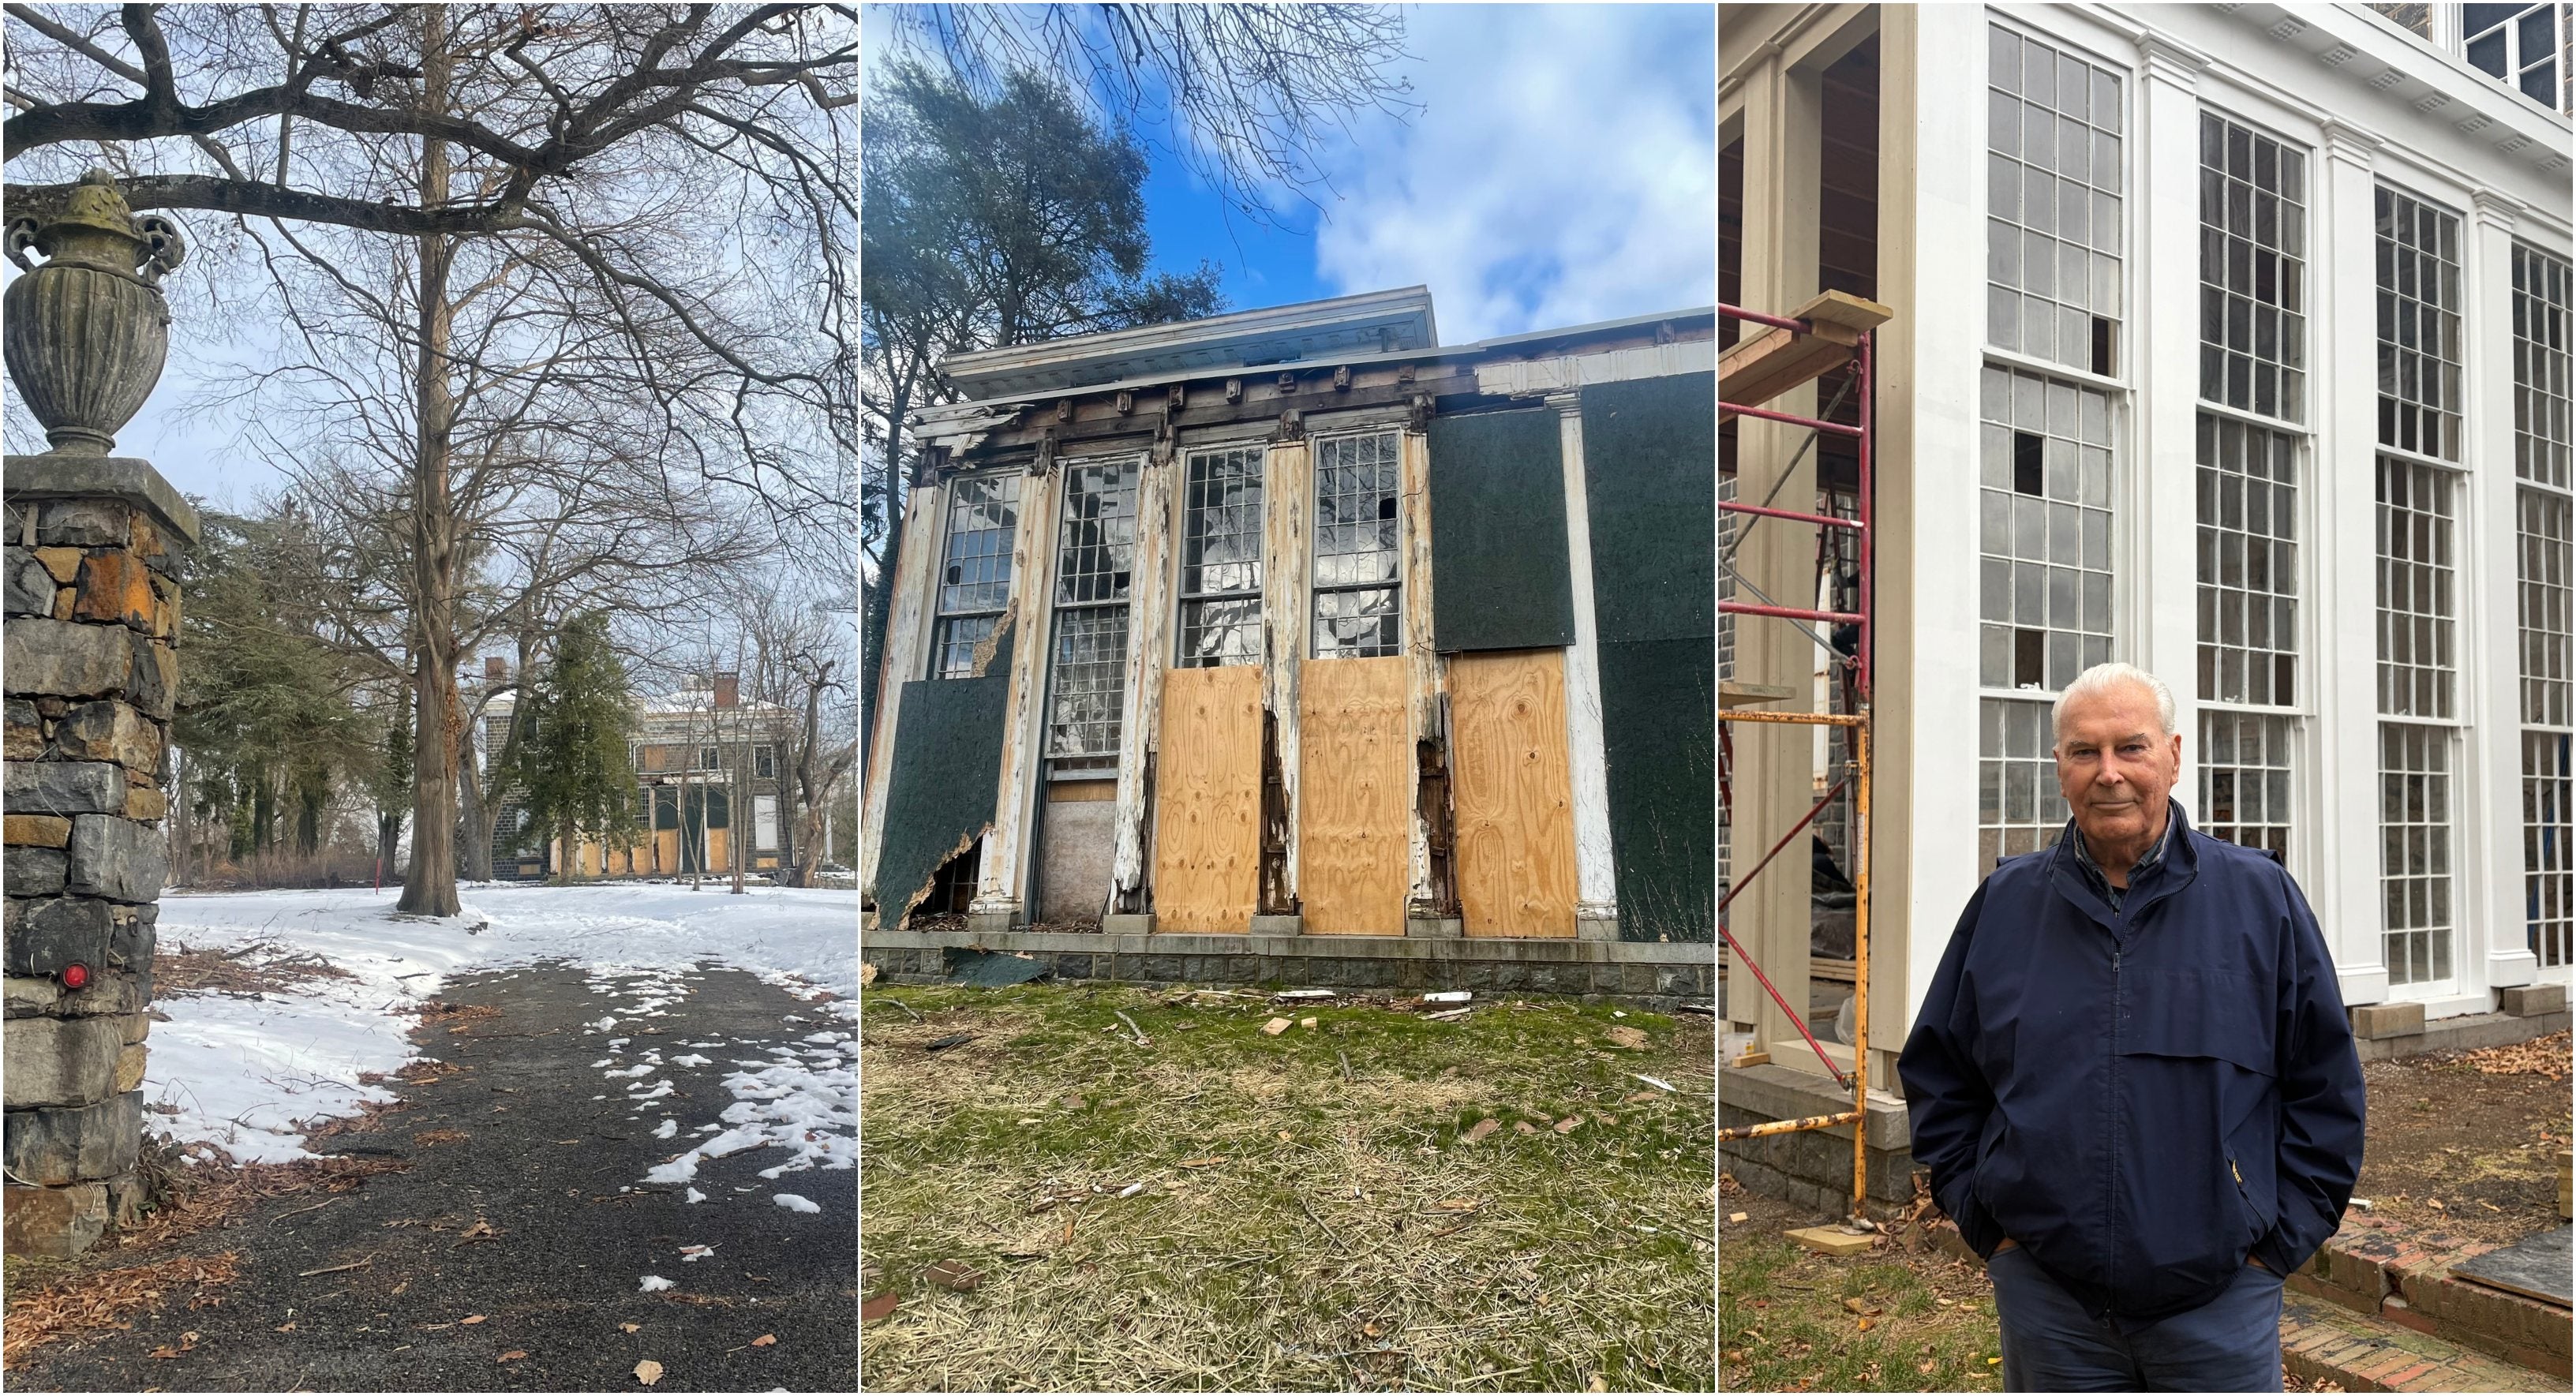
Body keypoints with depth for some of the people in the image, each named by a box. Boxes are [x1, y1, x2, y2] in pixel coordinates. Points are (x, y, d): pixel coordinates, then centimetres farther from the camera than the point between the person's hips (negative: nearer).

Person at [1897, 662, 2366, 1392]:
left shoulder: (2261, 897, 0)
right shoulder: (2004, 904, 2)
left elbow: (2326, 1089, 4)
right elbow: (1937, 1078, 8)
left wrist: (2277, 1243, -1)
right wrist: (1989, 1225, 2)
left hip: (2219, 1301, -1)